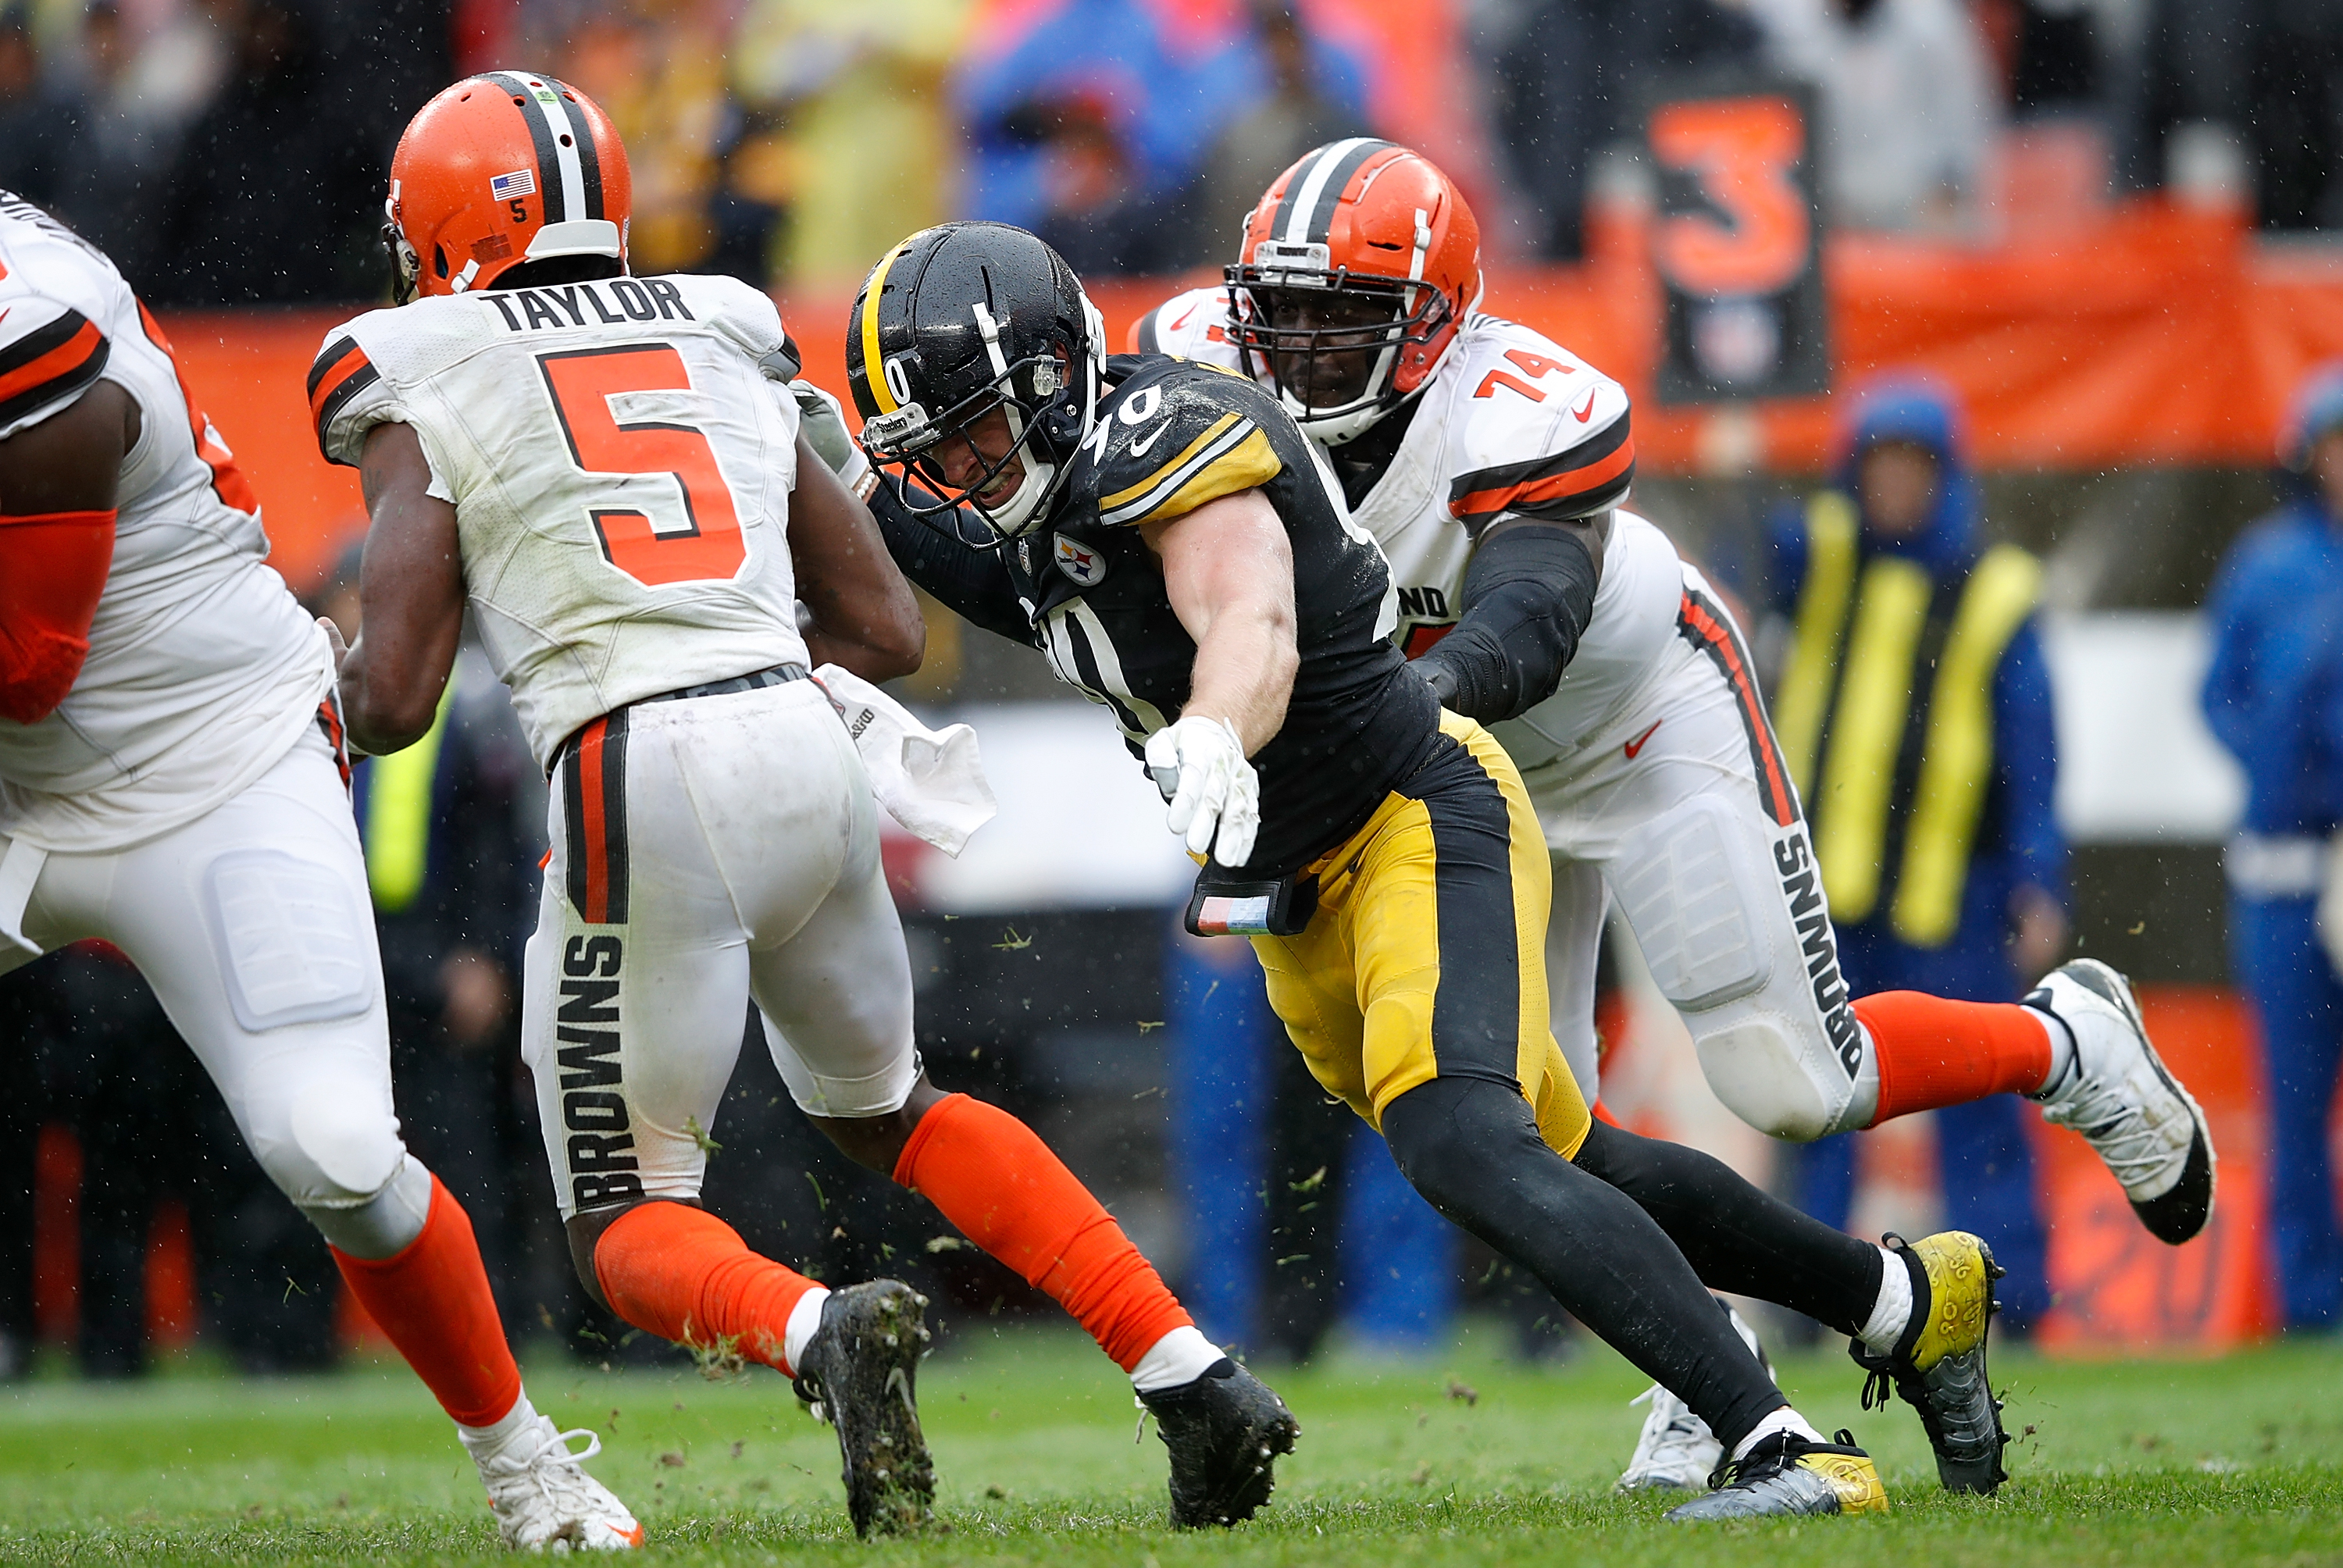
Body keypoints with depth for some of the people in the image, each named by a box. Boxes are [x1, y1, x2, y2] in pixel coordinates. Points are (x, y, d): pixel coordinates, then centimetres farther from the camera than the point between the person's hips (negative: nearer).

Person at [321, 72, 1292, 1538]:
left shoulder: (429, 396, 4)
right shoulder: (721, 344, 20)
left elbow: (389, 701, -3)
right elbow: (887, 631, 20)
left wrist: (314, 678, 18)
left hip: (641, 782, -5)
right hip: (809, 746, 5)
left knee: (630, 1230, 8)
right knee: (885, 1109, 29)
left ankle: (822, 1332, -27)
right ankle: (1194, 1372, 14)